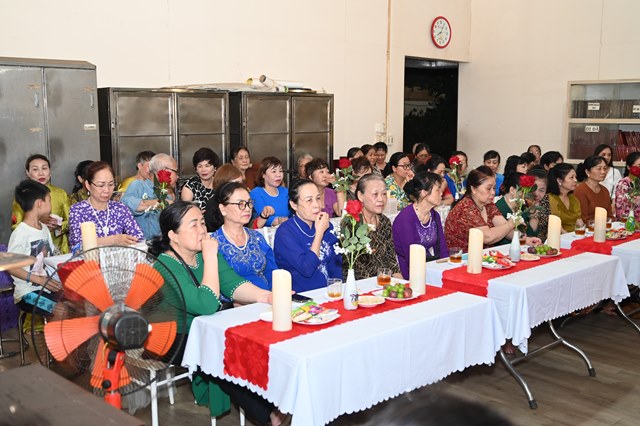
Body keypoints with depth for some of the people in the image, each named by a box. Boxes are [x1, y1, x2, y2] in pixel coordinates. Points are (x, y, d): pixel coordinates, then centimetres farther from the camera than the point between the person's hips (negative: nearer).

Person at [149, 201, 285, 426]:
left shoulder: (205, 252, 4)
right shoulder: (165, 268, -21)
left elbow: (233, 284, -4)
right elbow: (208, 305, -30)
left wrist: (265, 296, -22)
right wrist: (210, 257, -25)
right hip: (181, 342, -7)